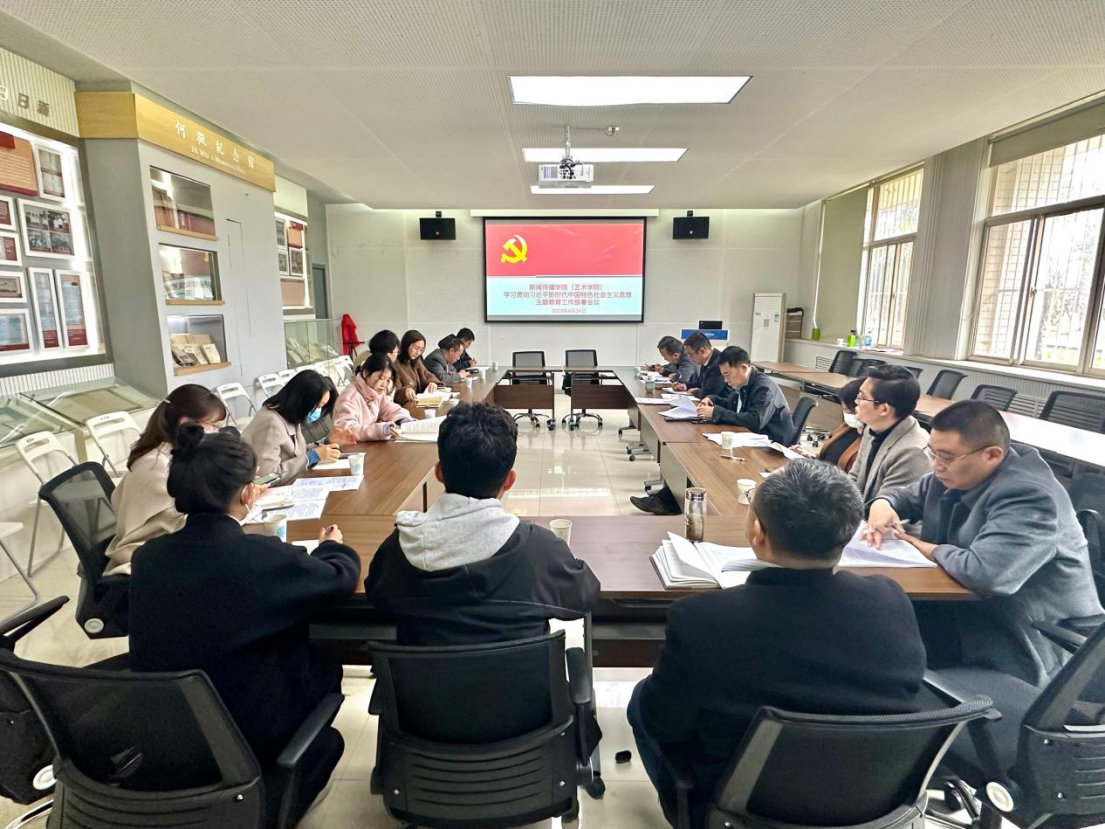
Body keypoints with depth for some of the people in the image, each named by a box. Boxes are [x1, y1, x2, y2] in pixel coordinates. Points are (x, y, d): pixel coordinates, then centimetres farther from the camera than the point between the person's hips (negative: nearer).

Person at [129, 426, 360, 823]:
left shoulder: (147, 556, -11)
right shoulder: (265, 556, -26)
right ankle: (267, 810, 30)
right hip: (244, 740, -5)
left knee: (304, 655, 23)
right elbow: (341, 577, -8)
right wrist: (332, 546, 13)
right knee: (324, 666, 21)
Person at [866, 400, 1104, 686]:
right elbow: (907, 496, 16)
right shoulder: (959, 473, 0)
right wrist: (883, 504, -8)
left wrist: (933, 551, -19)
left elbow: (985, 573, -39)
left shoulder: (1030, 498, -25)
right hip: (974, 603, 8)